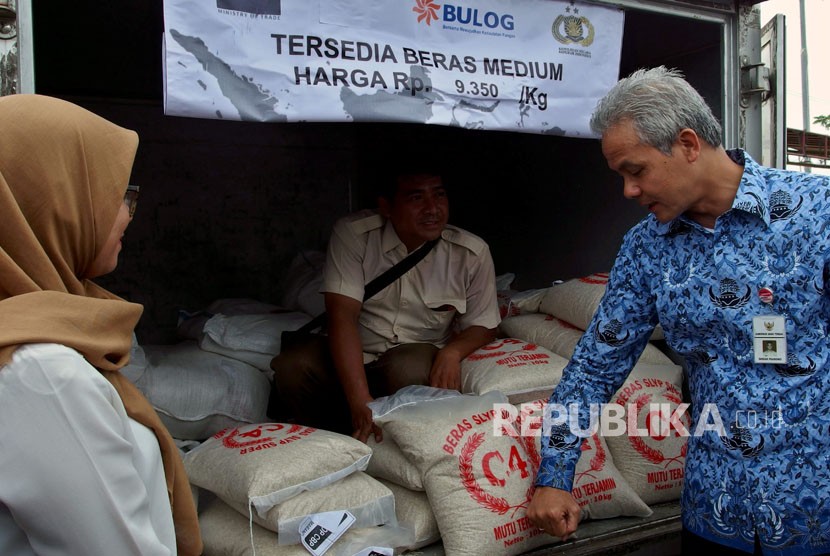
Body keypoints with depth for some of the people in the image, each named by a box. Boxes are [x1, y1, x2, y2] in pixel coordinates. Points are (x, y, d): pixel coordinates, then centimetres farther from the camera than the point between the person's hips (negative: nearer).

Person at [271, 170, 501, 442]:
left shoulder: (472, 253, -10)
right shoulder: (352, 233, -15)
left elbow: (482, 325, 0)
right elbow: (342, 315, -23)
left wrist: (453, 351, -26)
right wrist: (360, 400, -34)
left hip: (420, 353, -1)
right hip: (355, 354, 1)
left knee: (407, 369, -35)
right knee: (290, 368, -26)